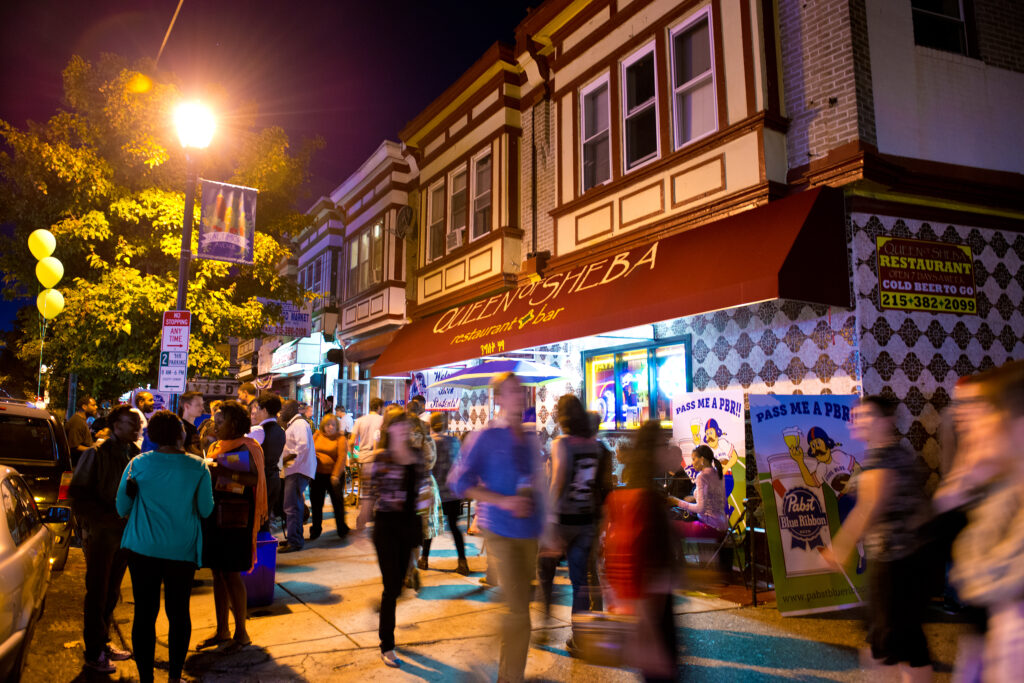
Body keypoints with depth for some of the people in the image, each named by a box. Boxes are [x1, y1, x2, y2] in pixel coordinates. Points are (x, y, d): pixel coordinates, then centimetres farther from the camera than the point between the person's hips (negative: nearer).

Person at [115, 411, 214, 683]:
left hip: (143, 549, 0)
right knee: (179, 613, 14)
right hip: (183, 550, 0)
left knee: (144, 613, 10)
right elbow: (206, 510, -2)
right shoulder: (198, 467, -9)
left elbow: (122, 508, 1)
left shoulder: (138, 464, -7)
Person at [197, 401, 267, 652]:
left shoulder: (247, 447, -9)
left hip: (234, 519, -7)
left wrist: (223, 471, -29)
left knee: (231, 574, -3)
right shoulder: (216, 447, 14)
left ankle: (241, 632, 11)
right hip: (213, 516, 7)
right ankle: (222, 631, 24)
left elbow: (254, 478, -23)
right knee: (218, 573, 12)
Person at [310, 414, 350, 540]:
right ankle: (316, 529, 24)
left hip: (333, 475, -4)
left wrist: (336, 475, -18)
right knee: (316, 502, 10)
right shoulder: (317, 436, 6)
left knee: (337, 502, 6)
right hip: (317, 475, 4)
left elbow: (342, 457, -12)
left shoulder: (340, 439, -6)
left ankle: (342, 529, 22)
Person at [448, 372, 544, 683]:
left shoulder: (530, 438, 9)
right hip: (501, 531, -6)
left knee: (522, 603, 16)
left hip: (530, 531, 6)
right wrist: (502, 501, -19)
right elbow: (460, 482, -10)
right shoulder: (487, 437, -8)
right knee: (517, 609, -8)